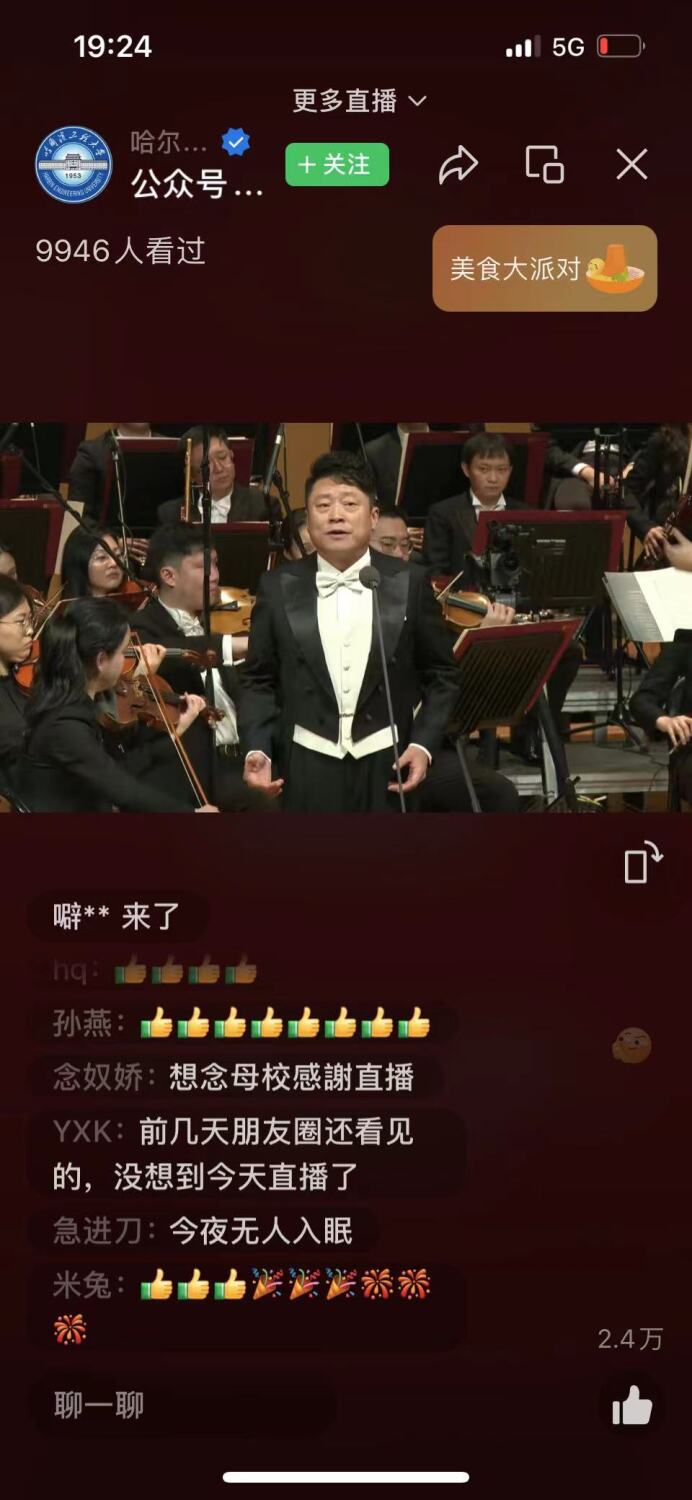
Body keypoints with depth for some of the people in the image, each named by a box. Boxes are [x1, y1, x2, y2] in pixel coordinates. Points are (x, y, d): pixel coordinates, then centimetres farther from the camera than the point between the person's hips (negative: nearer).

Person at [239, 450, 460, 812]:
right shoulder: (278, 588, 2)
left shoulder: (409, 584, 1)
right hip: (307, 766, 0)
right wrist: (256, 749, -7)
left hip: (386, 764, 0)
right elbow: (259, 680, 7)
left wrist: (423, 744, -6)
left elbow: (441, 675, 6)